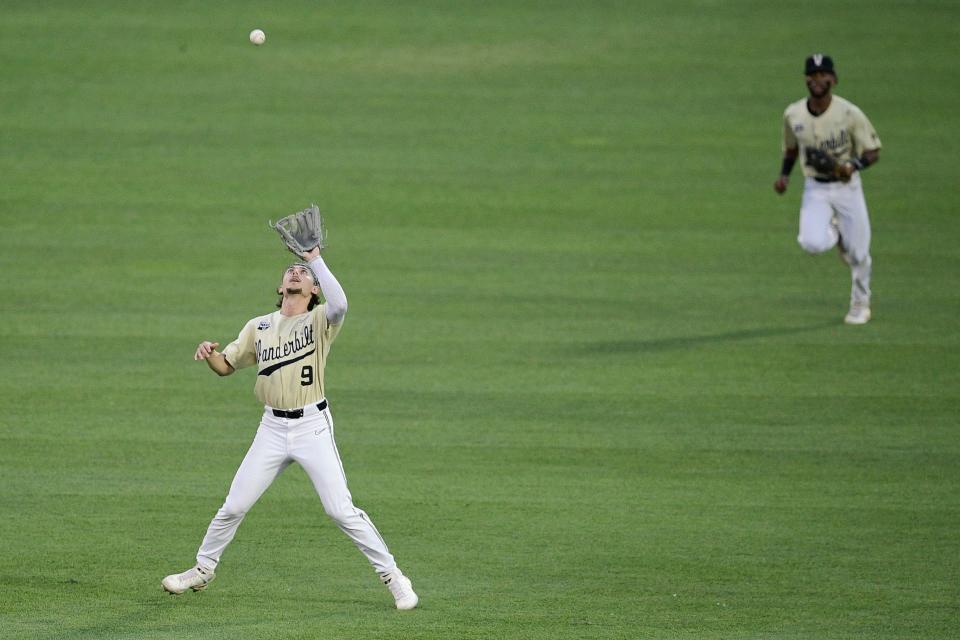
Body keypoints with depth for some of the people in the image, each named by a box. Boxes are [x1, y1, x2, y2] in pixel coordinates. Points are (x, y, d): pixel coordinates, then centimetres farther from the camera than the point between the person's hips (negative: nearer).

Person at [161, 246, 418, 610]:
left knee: (341, 510, -9)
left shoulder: (319, 321, -4)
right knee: (234, 506, 6)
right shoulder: (258, 327, 9)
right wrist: (209, 354, -8)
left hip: (312, 426, -4)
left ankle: (392, 576, 0)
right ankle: (202, 570, 25)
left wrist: (315, 259, -21)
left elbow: (339, 304, -28)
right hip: (272, 428, 4)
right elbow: (225, 366, 15)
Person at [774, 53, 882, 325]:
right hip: (815, 190, 2)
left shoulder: (849, 113, -14)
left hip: (847, 187, -2)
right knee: (812, 243, -23)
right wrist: (784, 175, -1)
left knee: (858, 252, 3)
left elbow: (873, 152, -9)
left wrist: (853, 165, -29)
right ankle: (834, 233, 15)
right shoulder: (793, 115, -4)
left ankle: (860, 304, 31)